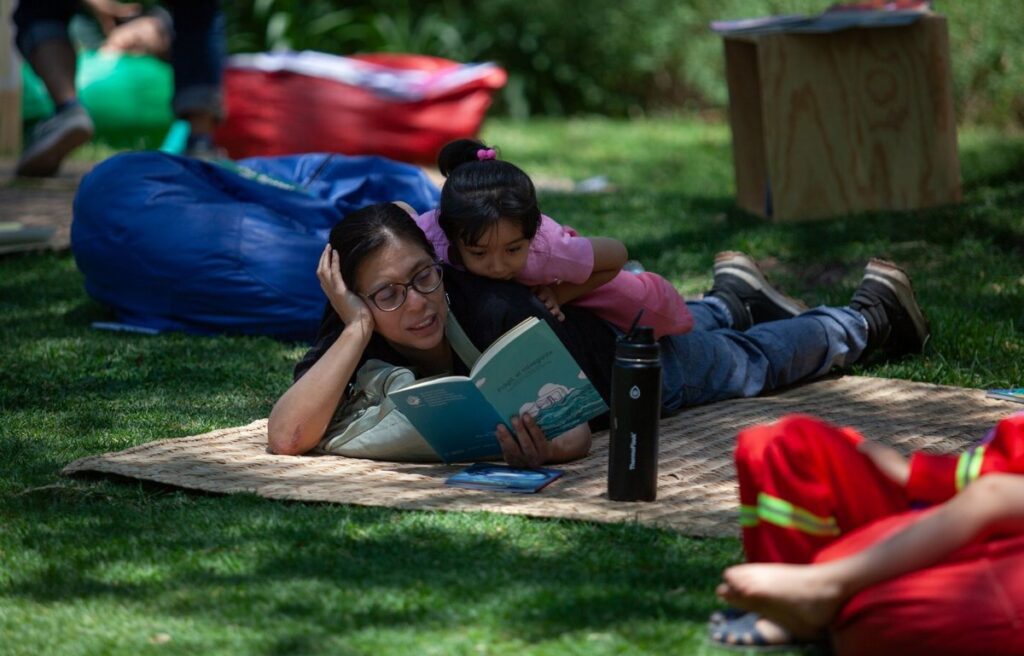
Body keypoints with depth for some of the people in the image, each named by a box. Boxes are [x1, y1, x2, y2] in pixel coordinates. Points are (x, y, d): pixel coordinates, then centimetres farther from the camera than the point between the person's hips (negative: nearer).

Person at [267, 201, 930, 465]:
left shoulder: (494, 307, -43)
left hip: (617, 333, -3)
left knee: (750, 363, 27)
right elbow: (287, 437, -49)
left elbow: (579, 427, -39)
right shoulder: (352, 340, -35)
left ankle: (870, 313, 54)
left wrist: (553, 448, -62)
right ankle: (730, 298, 65)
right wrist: (359, 326, -51)